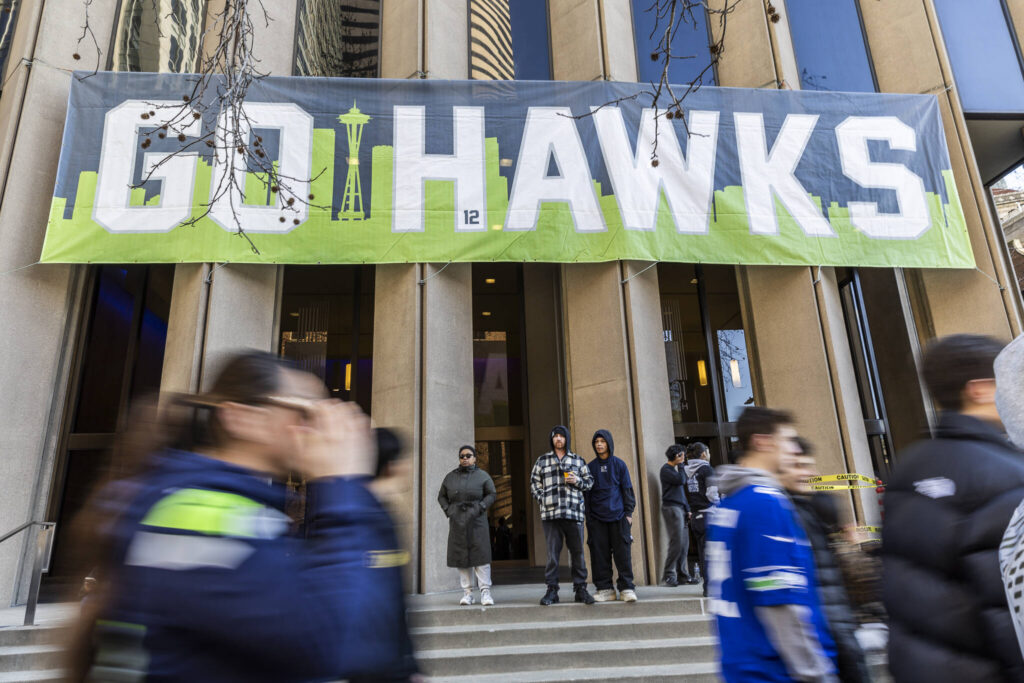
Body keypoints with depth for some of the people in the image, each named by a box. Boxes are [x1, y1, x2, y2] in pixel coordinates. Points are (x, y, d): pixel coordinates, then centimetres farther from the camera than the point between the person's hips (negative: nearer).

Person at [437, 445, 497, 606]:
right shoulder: (450, 477, 11)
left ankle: (485, 592, -1)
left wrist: (480, 507, -9)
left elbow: (492, 494, 4)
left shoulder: (482, 475, 4)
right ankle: (467, 592, 9)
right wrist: (448, 510, 1)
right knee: (461, 556, 2)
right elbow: (441, 496, 16)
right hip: (457, 522, 2)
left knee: (481, 555, -6)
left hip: (477, 522, -2)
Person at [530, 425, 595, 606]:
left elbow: (590, 481, 17)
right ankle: (552, 590, 7)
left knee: (578, 552, 2)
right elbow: (534, 483, 13)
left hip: (574, 511, 1)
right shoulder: (542, 460, 14)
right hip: (550, 513, 0)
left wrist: (577, 481, -3)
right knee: (552, 552, 0)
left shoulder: (578, 460, 14)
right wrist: (542, 500, 1)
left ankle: (580, 589, 11)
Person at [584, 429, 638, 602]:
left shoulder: (619, 464, 5)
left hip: (618, 516, -2)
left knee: (622, 553, -2)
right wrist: (588, 517, 5)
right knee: (600, 554, 2)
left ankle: (626, 588, 6)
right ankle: (604, 589, 11)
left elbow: (627, 489, 6)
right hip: (597, 518, 2)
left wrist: (629, 512, -1)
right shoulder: (590, 467, 9)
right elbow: (586, 493, 10)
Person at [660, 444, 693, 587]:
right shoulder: (666, 469, -5)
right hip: (671, 508, -9)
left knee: (684, 543, 3)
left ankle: (681, 573, 9)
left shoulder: (675, 469, 22)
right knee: (677, 542, -12)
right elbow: (681, 480, -18)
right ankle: (668, 575, -7)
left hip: (680, 508, 9)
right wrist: (680, 465, -4)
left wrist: (687, 509, 18)